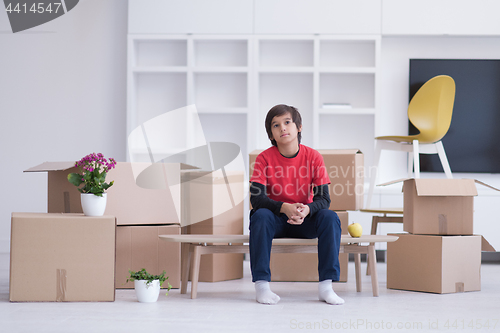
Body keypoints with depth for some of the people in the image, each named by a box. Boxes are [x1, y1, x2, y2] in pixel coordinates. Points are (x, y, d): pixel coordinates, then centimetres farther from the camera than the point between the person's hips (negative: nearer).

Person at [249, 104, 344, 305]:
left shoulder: (313, 157, -7)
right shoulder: (264, 158, -9)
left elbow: (324, 198, -11)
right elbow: (256, 198, -18)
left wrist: (306, 210, -34)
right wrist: (284, 207, -35)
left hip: (304, 220, 1)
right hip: (275, 219, -1)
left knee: (330, 217, -27)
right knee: (260, 216, -33)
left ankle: (326, 286, -26)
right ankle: (261, 284, -29)